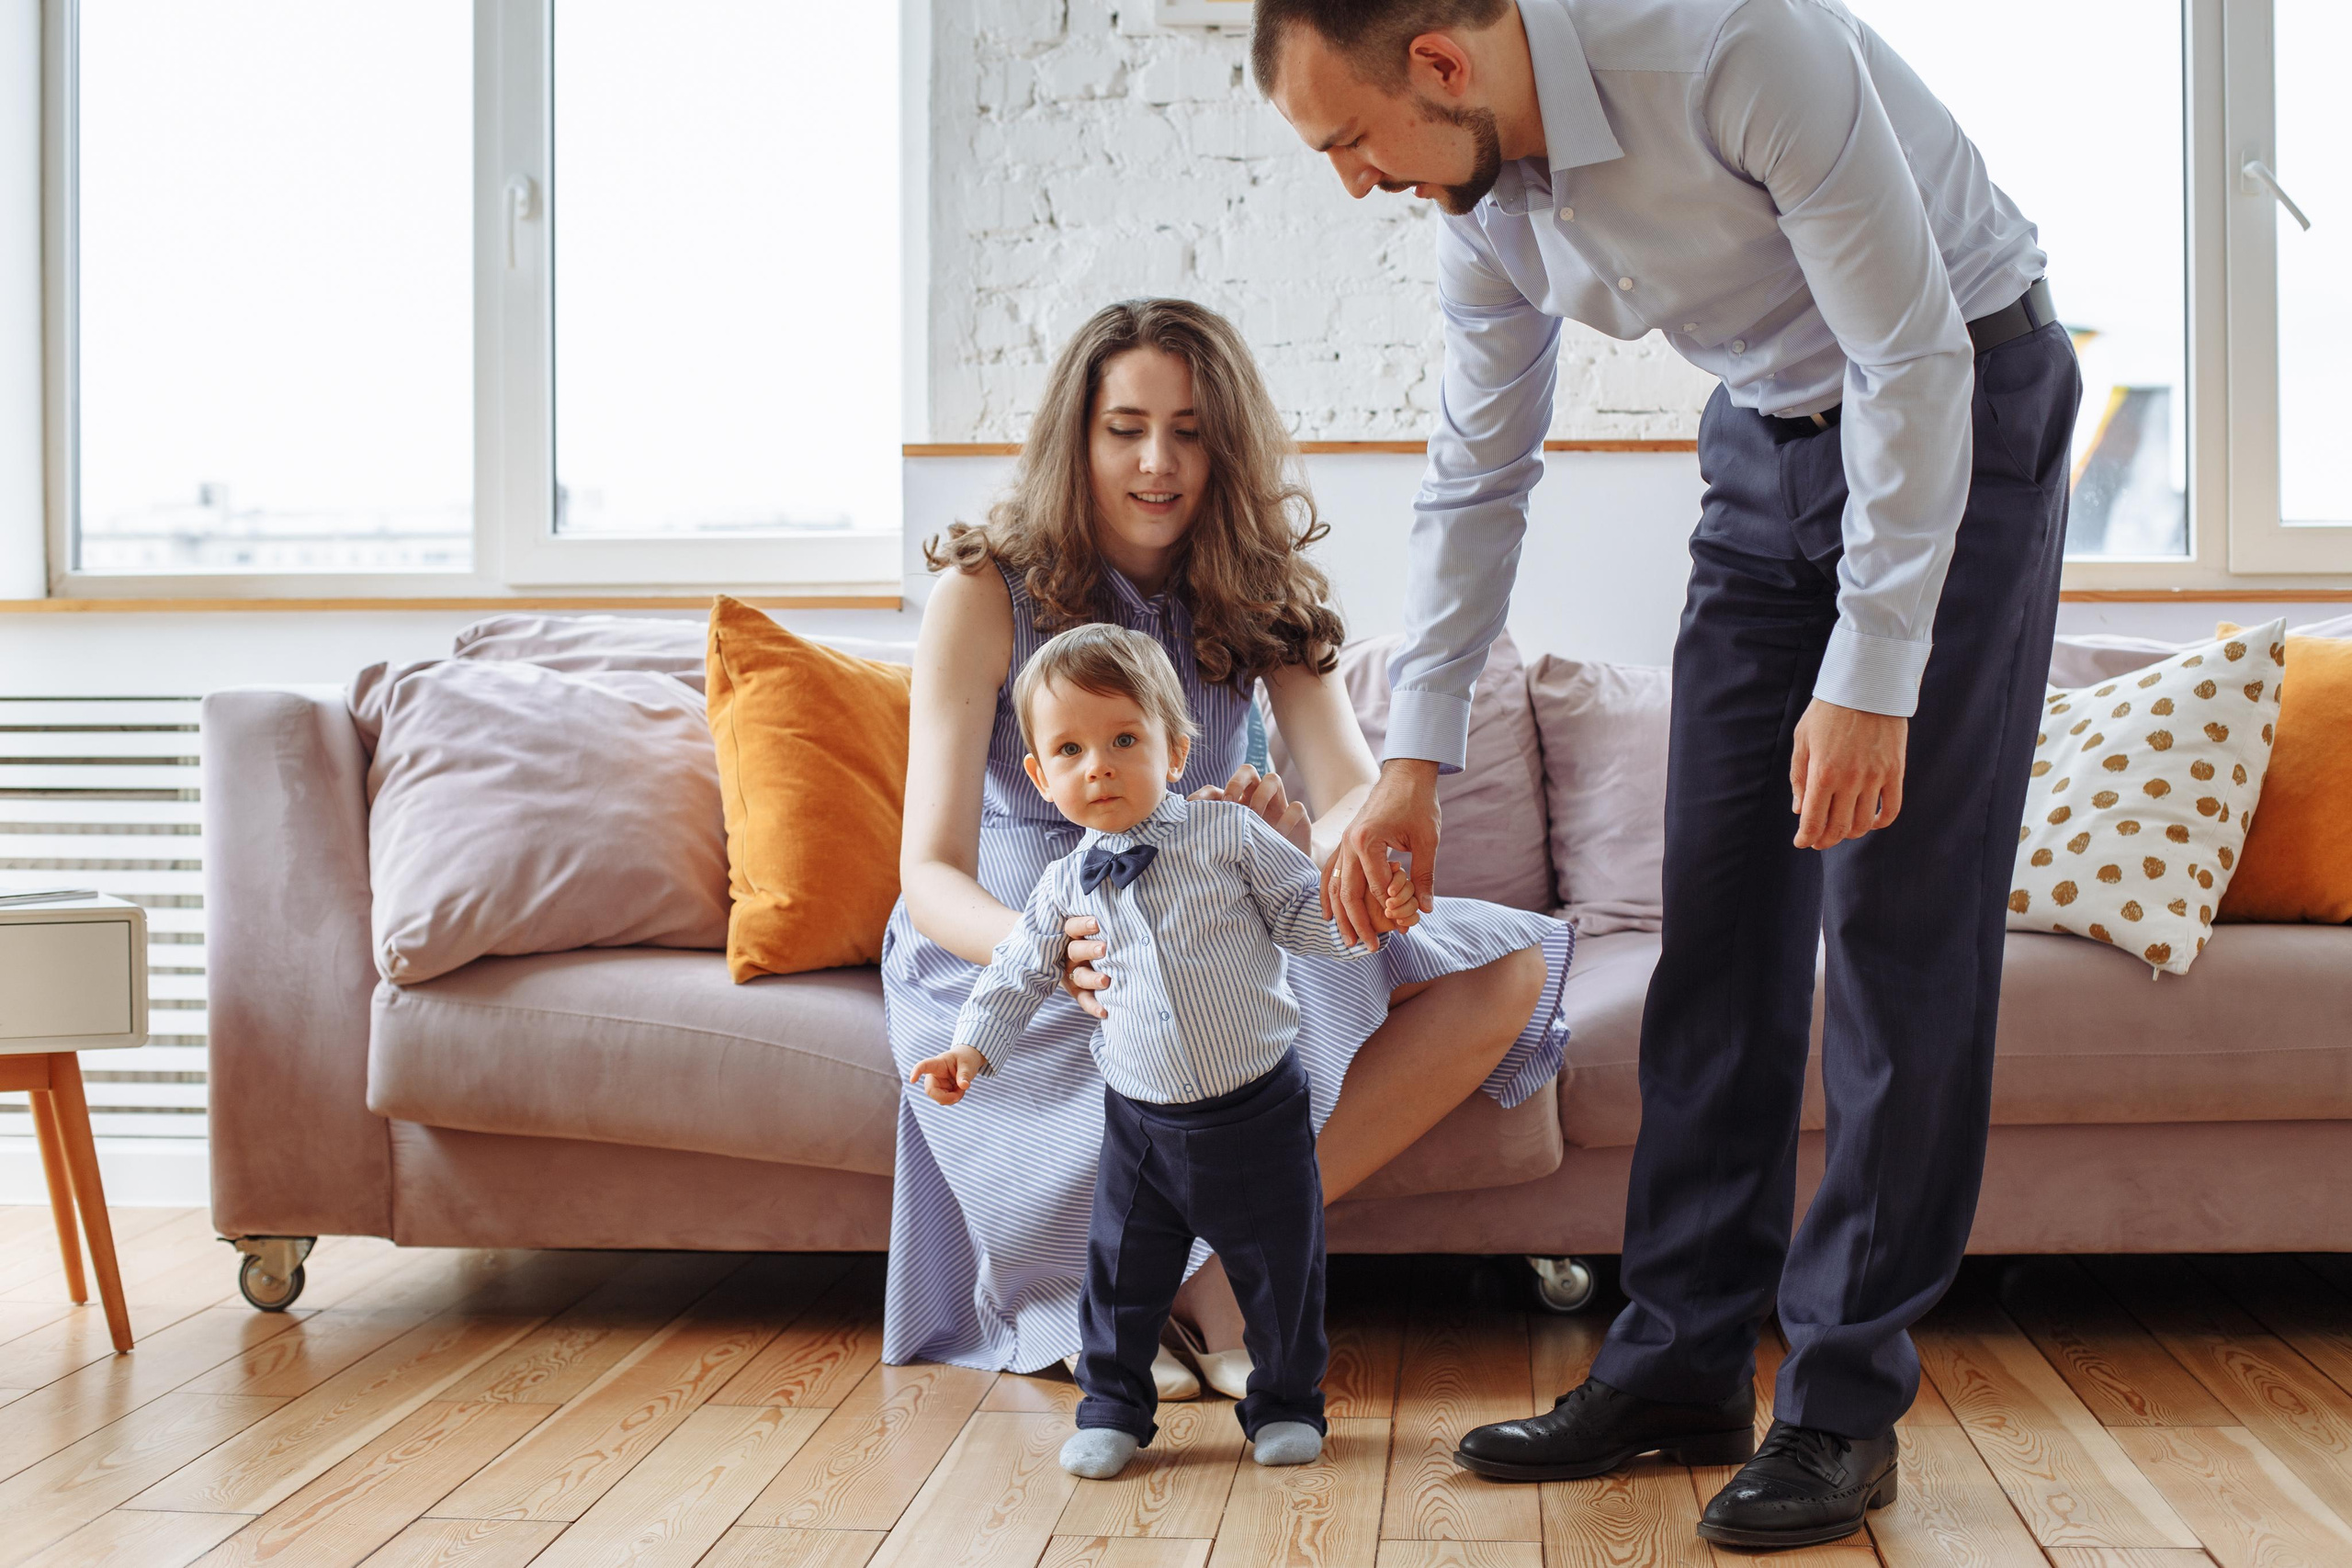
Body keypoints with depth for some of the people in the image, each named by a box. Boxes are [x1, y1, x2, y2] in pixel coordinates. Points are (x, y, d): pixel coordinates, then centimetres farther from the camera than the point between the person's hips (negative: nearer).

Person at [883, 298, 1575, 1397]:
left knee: (1508, 972, -16)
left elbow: (1361, 794, -13)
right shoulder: (985, 593, -12)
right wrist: (1057, 954, -44)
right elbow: (931, 874, -20)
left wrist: (1304, 846, -41)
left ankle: (1225, 1250, -19)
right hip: (1008, 953, -5)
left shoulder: (1257, 594, 1)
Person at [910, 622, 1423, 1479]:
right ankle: (1113, 1407, 28)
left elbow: (1306, 916, 0)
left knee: (1280, 1269, 8)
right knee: (1122, 1271, 7)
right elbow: (1020, 971, 14)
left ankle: (1284, 1402, 29)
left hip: (1258, 1109, -2)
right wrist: (973, 1045, 4)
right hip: (1141, 1120, 2)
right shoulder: (1066, 887, 2)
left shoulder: (1231, 836, -6)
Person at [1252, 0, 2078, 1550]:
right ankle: (1682, 1366, 8)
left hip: (1964, 406, -6)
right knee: (1719, 900, 2)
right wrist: (1416, 756, 3)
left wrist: (1871, 674, -26)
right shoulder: (1482, 201, -6)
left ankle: (1848, 1402, -4)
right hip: (1769, 437, 7)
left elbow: (1914, 356, -26)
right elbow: (1477, 482, 5)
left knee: (1901, 910, -10)